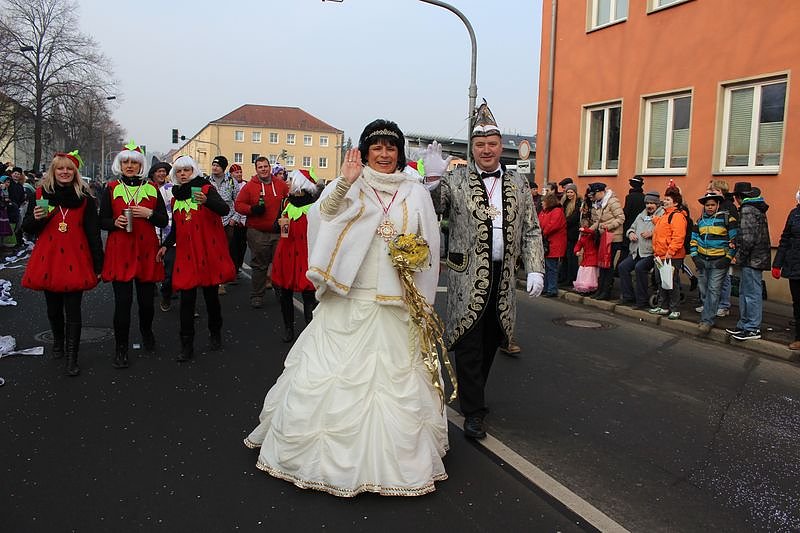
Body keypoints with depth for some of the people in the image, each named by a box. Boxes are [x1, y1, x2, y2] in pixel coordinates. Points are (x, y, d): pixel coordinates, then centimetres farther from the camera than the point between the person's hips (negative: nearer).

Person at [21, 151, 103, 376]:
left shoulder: (84, 197, 1)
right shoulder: (41, 194, 4)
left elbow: (93, 232, 0)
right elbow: (27, 228, 9)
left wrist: (98, 264, -3)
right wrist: (36, 218, -15)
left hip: (75, 260, -2)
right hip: (48, 259, 2)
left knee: (73, 310, -3)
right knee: (53, 308, 15)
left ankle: (72, 358, 4)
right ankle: (58, 343, 39)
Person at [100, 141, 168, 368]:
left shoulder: (152, 189, 8)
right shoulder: (111, 189, 5)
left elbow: (164, 221, 7)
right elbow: (102, 221, 5)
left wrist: (148, 214, -11)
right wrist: (115, 222, -15)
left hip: (146, 251, 2)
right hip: (120, 252, -1)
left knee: (147, 299, 6)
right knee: (123, 301, -4)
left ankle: (146, 331, 37)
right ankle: (121, 348, 9)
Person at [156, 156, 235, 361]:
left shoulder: (206, 188, -3)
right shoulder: (176, 198, 13)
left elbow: (224, 209, -21)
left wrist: (206, 200, -38)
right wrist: (166, 245, 9)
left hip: (209, 252, -3)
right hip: (186, 254, 4)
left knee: (211, 296, 7)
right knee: (187, 300, -1)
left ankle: (215, 333, 29)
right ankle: (186, 345, 4)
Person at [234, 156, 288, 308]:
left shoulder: (281, 185, 7)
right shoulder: (249, 186, 2)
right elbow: (238, 204, 2)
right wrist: (252, 209, -15)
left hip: (278, 232, 2)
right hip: (257, 233, -1)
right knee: (259, 266, 3)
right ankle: (257, 296, 13)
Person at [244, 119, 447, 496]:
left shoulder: (416, 193, 8)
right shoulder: (347, 186, 3)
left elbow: (429, 248, 11)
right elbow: (322, 217, -15)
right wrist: (345, 183, -25)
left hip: (397, 306, 2)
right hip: (347, 302, -1)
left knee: (398, 379, 7)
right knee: (335, 375, 4)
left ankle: (401, 457, 24)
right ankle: (331, 454, 22)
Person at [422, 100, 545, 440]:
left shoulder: (518, 184, 10)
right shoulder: (455, 181, -3)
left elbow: (531, 230, 10)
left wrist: (535, 270, 0)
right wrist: (432, 178, -28)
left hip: (504, 277, 4)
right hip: (468, 278, -4)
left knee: (491, 342, 16)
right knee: (469, 345, 2)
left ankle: (475, 392, 37)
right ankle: (473, 411, 13)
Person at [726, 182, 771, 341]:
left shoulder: (747, 210, -15)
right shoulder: (758, 209, 17)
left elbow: (748, 238, -22)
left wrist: (739, 258, -12)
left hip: (752, 259, -10)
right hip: (757, 257, 10)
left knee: (752, 294, -3)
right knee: (744, 293, 17)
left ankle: (753, 329, 4)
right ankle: (743, 325, 25)